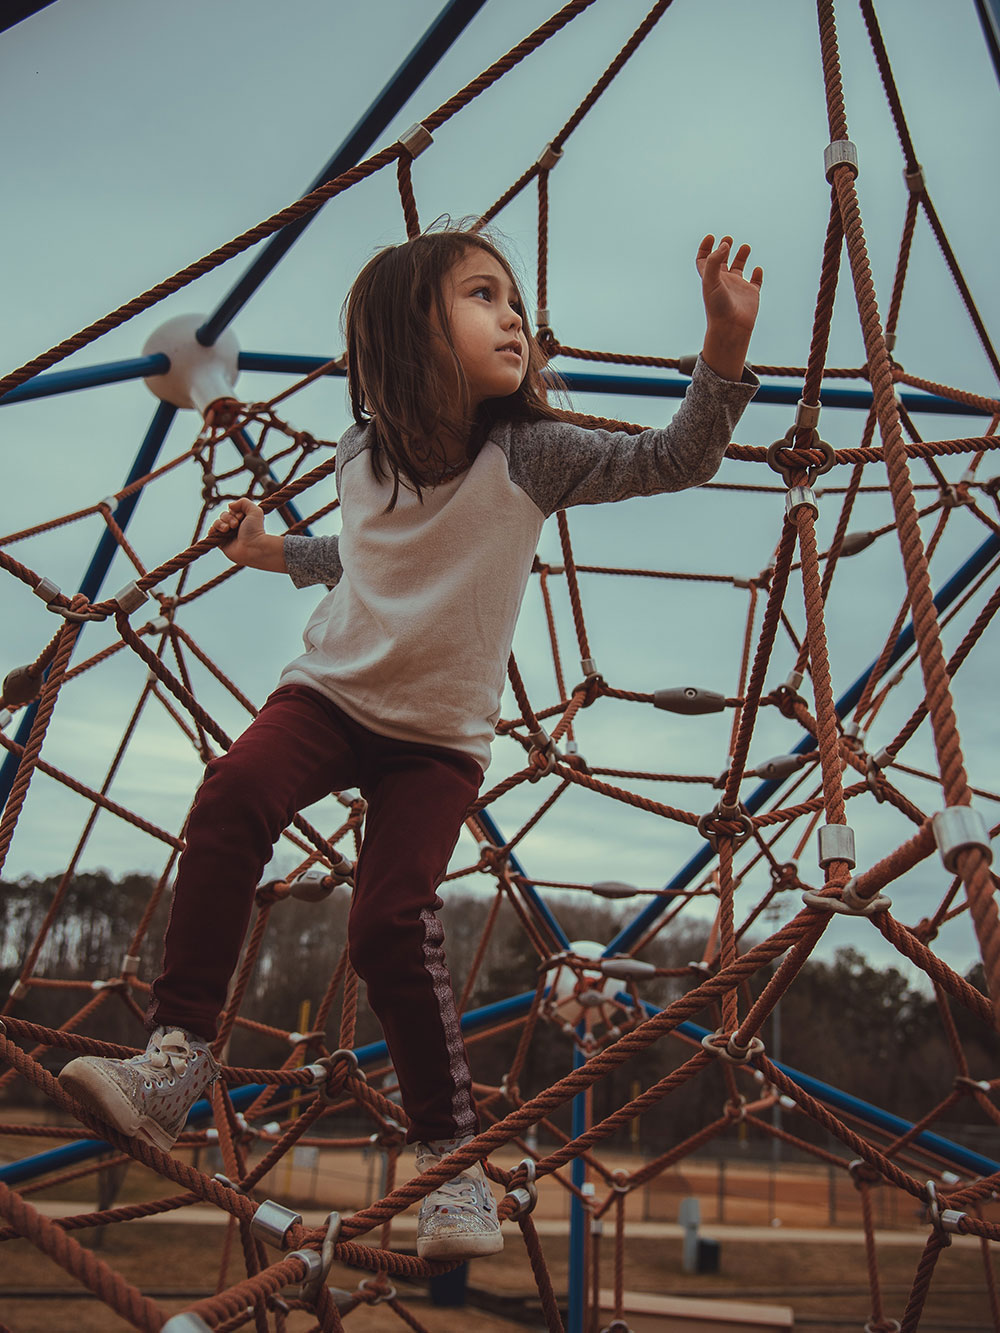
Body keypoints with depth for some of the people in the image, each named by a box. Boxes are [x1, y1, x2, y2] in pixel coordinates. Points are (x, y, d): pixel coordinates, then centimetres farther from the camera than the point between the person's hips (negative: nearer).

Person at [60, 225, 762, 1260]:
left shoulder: (530, 454, -10)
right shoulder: (362, 456, 1)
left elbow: (673, 461, -17)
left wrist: (725, 345, -28)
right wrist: (270, 551, 14)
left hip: (441, 735, -2)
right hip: (331, 691, 3)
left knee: (390, 921, -17)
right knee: (230, 798, -26)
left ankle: (449, 1154, 2)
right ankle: (178, 1055, -16)